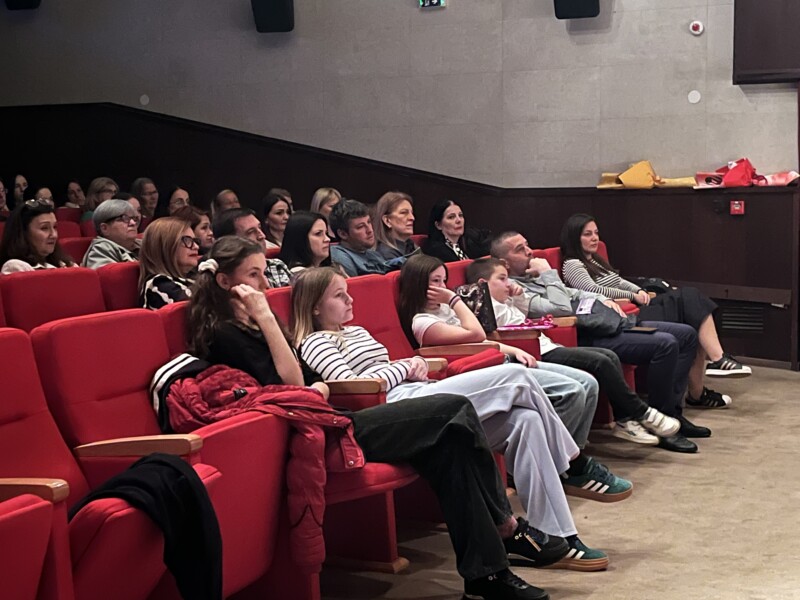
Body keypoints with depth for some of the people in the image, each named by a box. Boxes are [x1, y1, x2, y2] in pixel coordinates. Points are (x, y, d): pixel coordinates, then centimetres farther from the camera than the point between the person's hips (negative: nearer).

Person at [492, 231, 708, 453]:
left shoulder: (536, 277, 23)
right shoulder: (515, 291, -8)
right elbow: (561, 309, -20)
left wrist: (603, 300, 11)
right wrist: (548, 274, -10)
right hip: (585, 337, -11)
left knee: (686, 335, 5)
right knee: (665, 344, -26)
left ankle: (673, 413, 8)